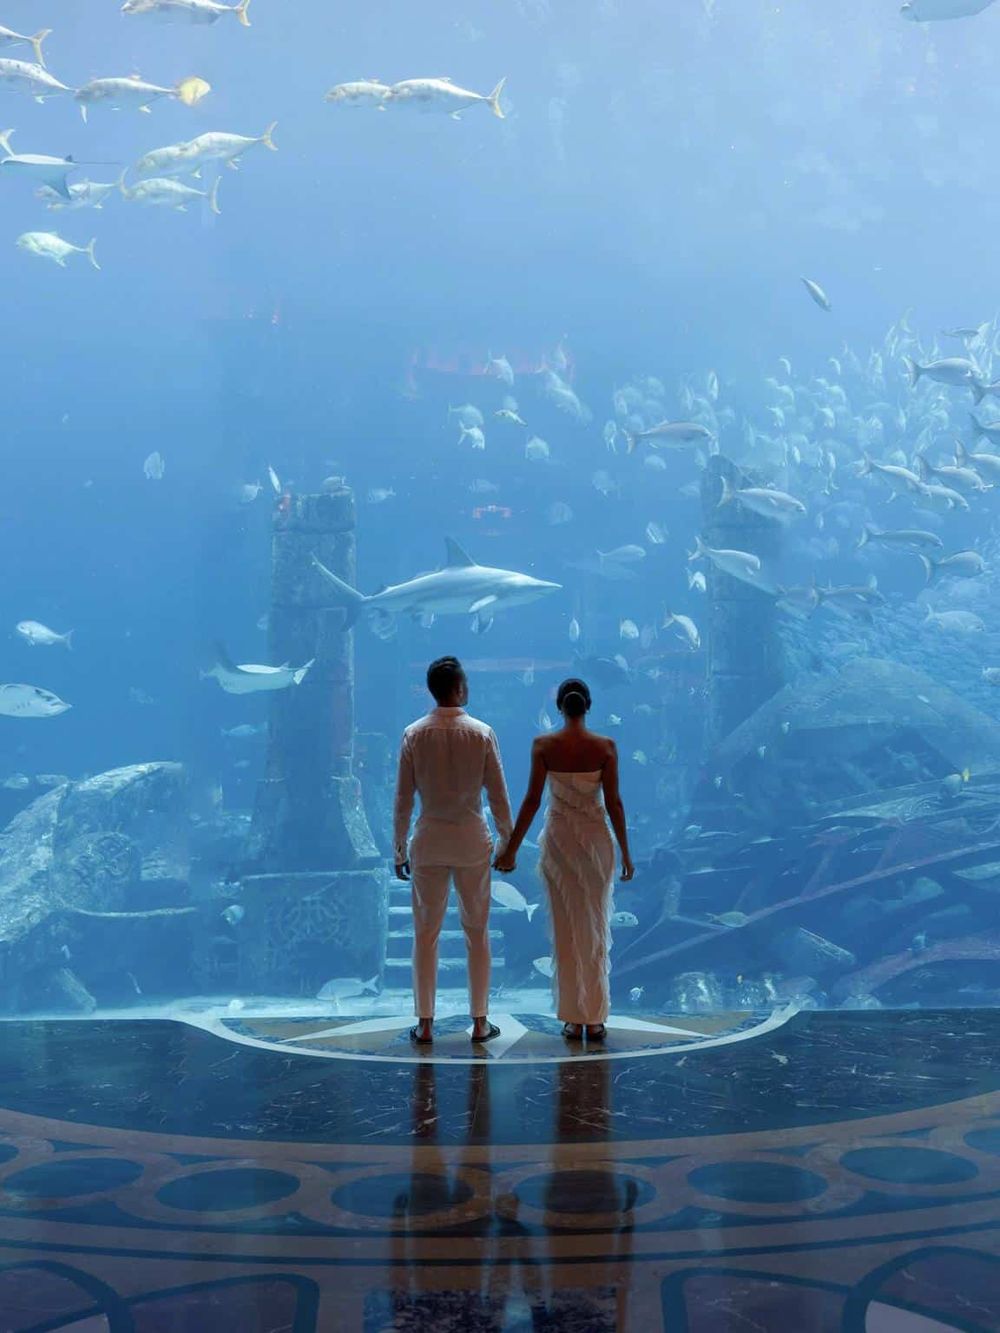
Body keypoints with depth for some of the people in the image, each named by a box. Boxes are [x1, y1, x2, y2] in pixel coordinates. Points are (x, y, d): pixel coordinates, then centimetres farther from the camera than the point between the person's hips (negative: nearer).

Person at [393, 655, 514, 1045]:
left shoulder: (414, 735, -5)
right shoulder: (482, 733, -7)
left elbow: (403, 799, -2)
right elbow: (498, 796, -4)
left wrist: (400, 849, 8)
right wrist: (508, 842, 8)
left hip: (429, 841, 1)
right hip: (472, 840, -1)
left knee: (425, 933, 9)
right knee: (477, 932, 10)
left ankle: (425, 1024, 13)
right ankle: (480, 1022, 15)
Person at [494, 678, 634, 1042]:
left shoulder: (543, 745, -7)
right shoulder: (606, 747, -7)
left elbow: (532, 800, -9)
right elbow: (614, 803, -6)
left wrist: (511, 848, -1)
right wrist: (625, 852, 3)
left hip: (558, 841, 0)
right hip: (596, 840, 0)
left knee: (566, 931, 9)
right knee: (596, 929, 10)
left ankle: (574, 1019, 12)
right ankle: (595, 1020, 12)